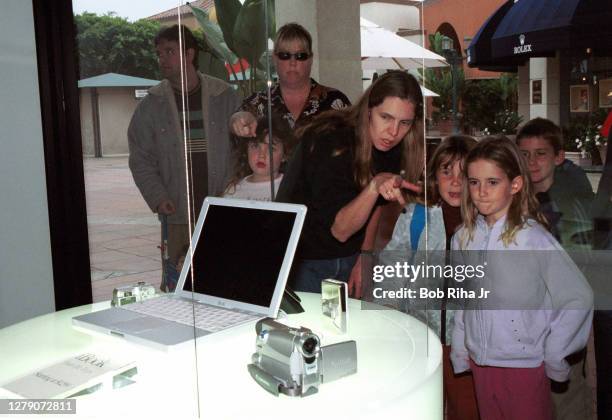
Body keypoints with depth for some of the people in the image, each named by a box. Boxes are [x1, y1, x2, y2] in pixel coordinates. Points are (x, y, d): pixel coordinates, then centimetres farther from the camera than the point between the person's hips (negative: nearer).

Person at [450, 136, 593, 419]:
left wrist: (552, 356, -9)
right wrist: (459, 352, 8)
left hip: (525, 367, -4)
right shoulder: (463, 239, 0)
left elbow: (578, 298, -15)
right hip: (479, 362, 5)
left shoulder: (534, 238, -16)